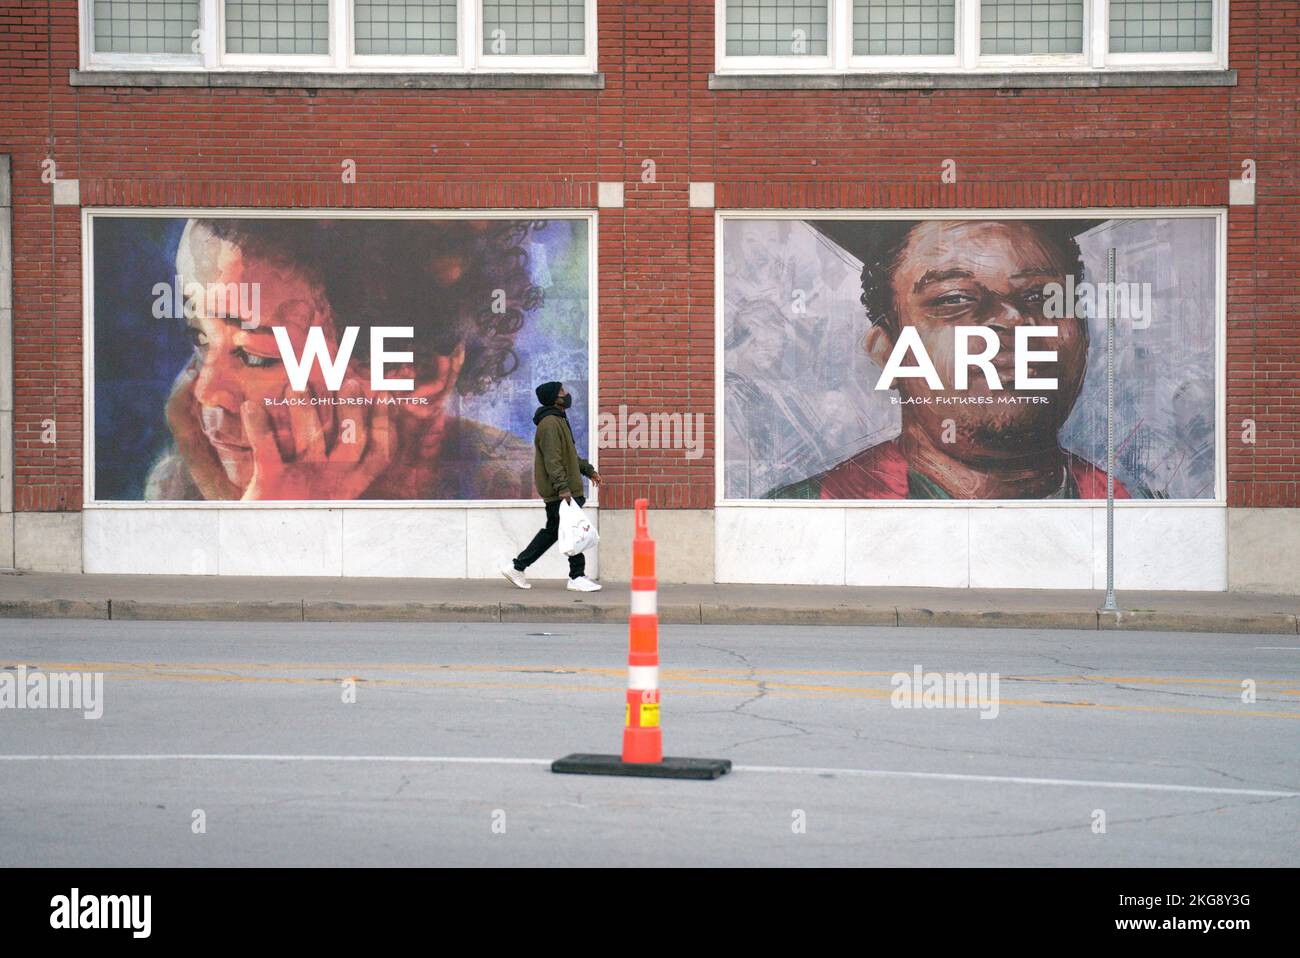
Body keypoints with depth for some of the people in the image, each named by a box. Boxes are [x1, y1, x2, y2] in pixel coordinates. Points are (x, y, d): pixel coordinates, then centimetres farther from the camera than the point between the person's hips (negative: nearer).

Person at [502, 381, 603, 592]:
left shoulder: (559, 421, 20)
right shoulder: (549, 424, -16)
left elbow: (569, 454, 30)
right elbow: (552, 459, -22)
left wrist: (588, 470, 28)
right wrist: (562, 487, -26)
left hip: (562, 491, 11)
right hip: (559, 492, -11)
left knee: (552, 530, 15)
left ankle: (517, 567, 19)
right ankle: (577, 577, 0)